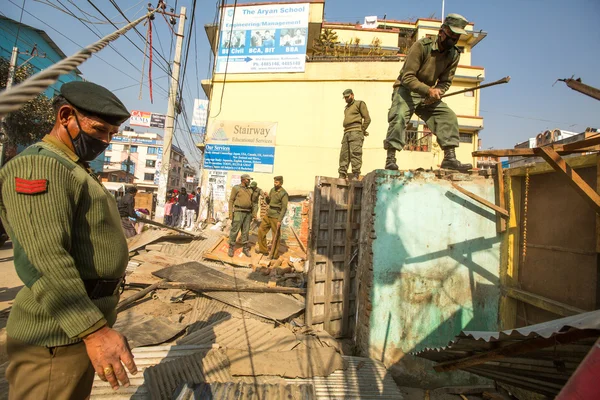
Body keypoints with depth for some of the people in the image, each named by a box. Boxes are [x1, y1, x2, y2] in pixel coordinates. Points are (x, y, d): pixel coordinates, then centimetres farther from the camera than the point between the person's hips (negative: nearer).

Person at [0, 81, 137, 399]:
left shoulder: (75, 171, 15)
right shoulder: (37, 166, -17)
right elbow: (48, 258, -28)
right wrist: (95, 330, -31)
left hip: (87, 318, 10)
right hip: (58, 332, -10)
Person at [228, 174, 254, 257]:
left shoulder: (249, 190, 13)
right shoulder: (236, 188, -4)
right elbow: (231, 200, -5)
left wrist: (251, 213, 12)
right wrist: (230, 213, -13)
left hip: (247, 213, 5)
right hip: (238, 212, -5)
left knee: (245, 231, 7)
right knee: (235, 230, -3)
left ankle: (245, 248, 14)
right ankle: (231, 248, 9)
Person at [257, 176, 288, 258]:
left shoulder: (284, 193, -13)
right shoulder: (272, 190, 8)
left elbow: (284, 208, -15)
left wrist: (280, 220, -19)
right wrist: (267, 197, -6)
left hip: (276, 217, -7)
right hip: (268, 214, 8)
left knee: (275, 236, 2)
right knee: (261, 230, 12)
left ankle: (275, 254, 14)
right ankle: (263, 250, 25)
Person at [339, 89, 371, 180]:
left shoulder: (359, 103, 11)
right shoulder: (346, 108, 30)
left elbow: (367, 119, 2)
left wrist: (362, 130, -3)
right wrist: (346, 131, 10)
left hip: (355, 131, -7)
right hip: (346, 133, 7)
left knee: (355, 153, -16)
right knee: (343, 154, -2)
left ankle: (355, 175, -21)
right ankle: (342, 175, -5)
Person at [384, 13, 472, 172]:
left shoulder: (454, 54, 1)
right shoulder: (421, 46, -17)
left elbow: (446, 82, 3)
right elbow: (407, 77, -22)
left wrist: (437, 91, -21)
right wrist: (429, 90, -34)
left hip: (428, 94, 6)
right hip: (406, 90, -6)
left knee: (448, 116, -10)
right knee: (399, 116, -31)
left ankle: (450, 158, -9)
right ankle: (390, 159, -29)